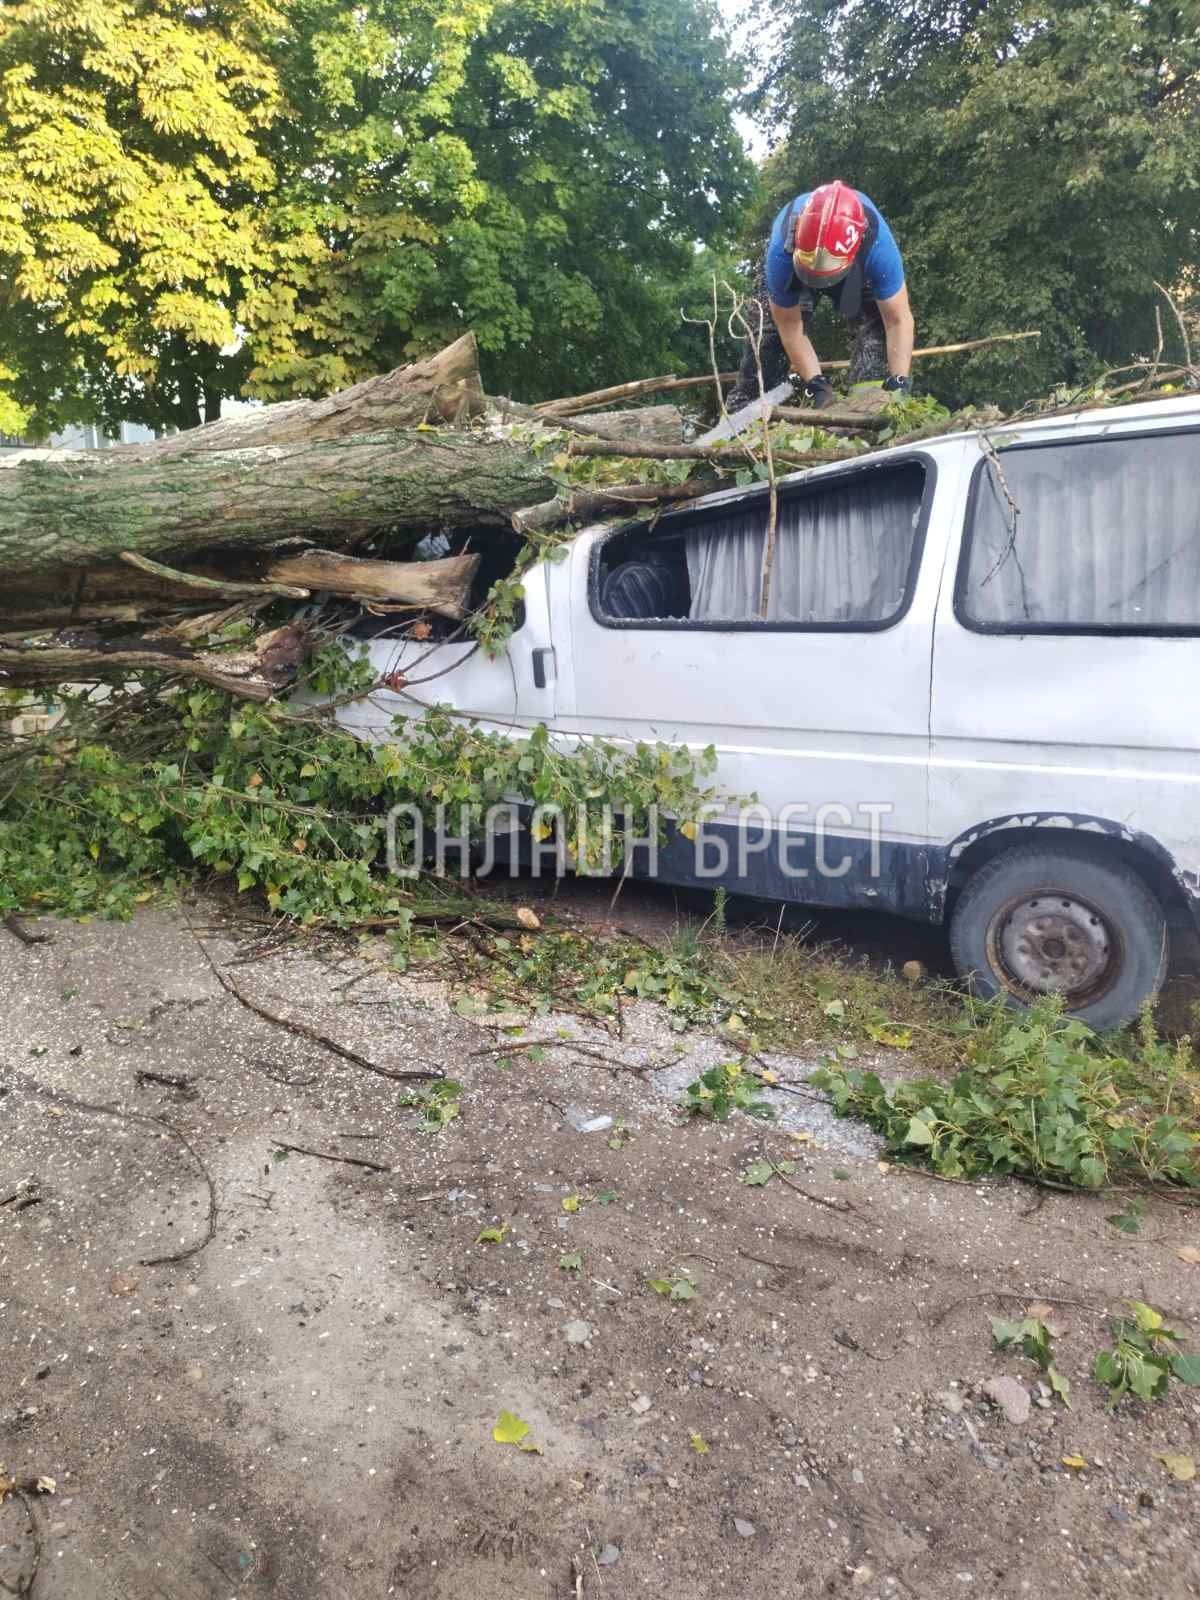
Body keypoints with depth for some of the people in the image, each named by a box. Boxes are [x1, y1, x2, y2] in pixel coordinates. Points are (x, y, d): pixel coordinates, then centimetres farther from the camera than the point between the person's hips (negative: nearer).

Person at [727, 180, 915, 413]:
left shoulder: (879, 247, -44)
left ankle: (870, 391, -23)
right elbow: (790, 326, -32)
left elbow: (899, 320, -37)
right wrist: (817, 385, -34)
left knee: (876, 318, -25)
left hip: (861, 268, 1)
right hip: (791, 272, 0)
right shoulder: (781, 254, -44)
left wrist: (898, 384, -45)